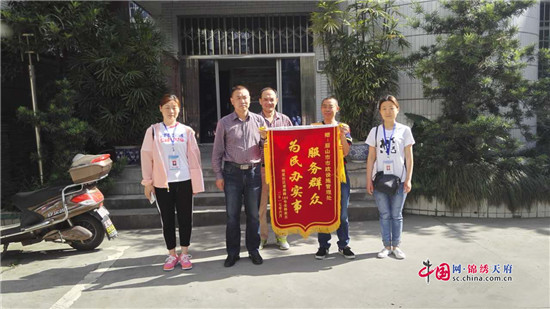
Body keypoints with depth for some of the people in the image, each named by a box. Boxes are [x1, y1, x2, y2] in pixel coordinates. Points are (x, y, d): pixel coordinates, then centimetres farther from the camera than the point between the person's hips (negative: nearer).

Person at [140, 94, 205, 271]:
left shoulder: (187, 131, 5)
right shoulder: (153, 131, 4)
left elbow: (194, 157, 5)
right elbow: (146, 157, 3)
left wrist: (196, 182, 2)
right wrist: (147, 182, 0)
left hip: (184, 181, 0)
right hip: (162, 183, 0)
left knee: (185, 218, 5)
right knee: (167, 219, 7)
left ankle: (185, 254, 19)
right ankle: (172, 255, 21)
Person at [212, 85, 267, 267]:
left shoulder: (259, 120, 7)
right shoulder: (224, 123, 4)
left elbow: (266, 145, 10)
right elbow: (217, 151, 5)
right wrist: (218, 175, 0)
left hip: (254, 171, 1)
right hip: (232, 172, -1)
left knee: (254, 214, 8)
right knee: (232, 215, 4)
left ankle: (253, 250, 22)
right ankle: (232, 252, 17)